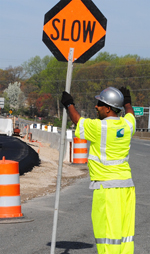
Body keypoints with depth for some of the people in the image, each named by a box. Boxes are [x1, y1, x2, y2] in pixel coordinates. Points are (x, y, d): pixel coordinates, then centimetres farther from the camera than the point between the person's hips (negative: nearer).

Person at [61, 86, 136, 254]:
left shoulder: (99, 127, -13)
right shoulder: (127, 125, 5)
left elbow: (77, 121, 6)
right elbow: (130, 113, 31)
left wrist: (69, 104, 25)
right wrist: (127, 102, 52)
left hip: (107, 186, -7)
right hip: (127, 185, 7)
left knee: (107, 230, -7)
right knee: (125, 231, 9)